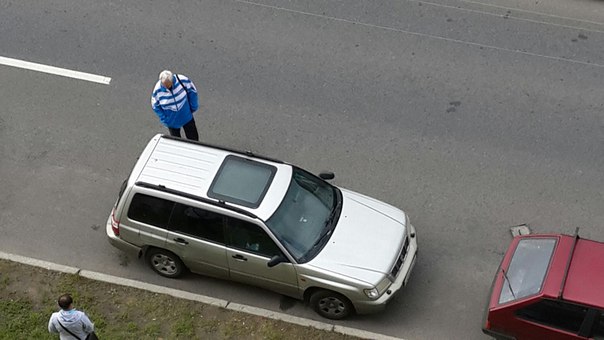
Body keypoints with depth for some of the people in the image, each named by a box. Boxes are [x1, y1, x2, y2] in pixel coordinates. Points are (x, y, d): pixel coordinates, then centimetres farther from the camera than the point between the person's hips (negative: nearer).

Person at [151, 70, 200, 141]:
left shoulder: (182, 80, -26)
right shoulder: (157, 90, -24)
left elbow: (192, 91, -7)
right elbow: (155, 106, -7)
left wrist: (193, 108, -3)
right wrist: (164, 119, -11)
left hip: (187, 117, 1)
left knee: (193, 138, 19)